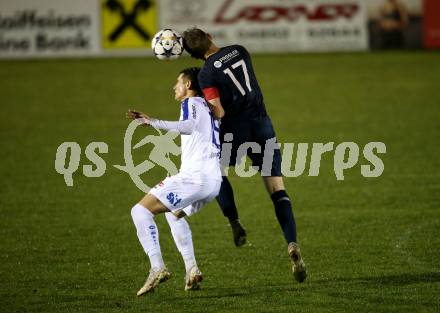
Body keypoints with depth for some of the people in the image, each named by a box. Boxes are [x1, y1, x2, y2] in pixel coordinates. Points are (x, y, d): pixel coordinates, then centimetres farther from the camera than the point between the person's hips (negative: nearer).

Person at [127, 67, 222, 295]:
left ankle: (157, 267, -23)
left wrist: (154, 123, -32)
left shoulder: (191, 103, -1)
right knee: (174, 214, 33)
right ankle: (191, 270, 17)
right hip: (214, 181, 9)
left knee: (141, 211, -7)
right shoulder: (208, 108, 24)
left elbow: (189, 126, -23)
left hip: (193, 176, -9)